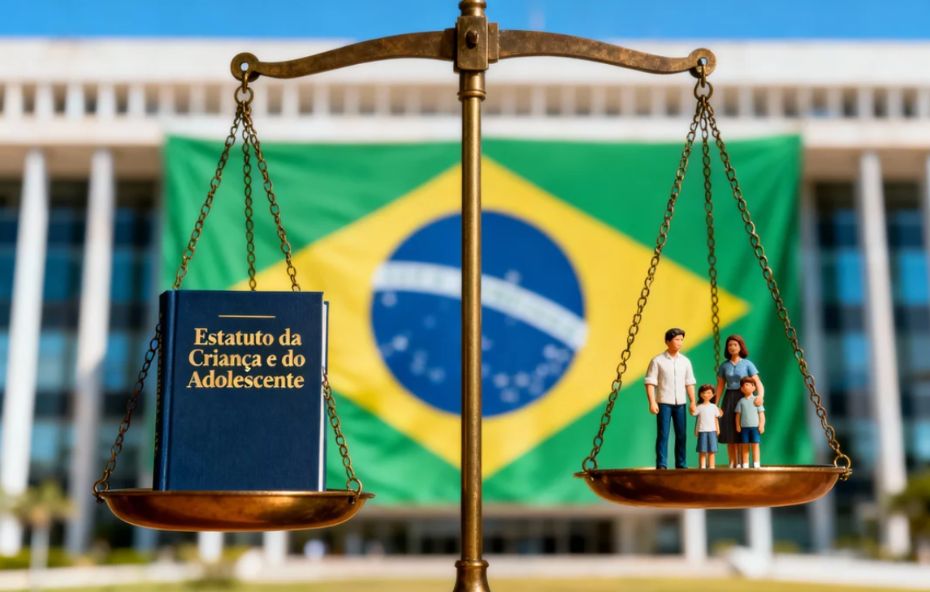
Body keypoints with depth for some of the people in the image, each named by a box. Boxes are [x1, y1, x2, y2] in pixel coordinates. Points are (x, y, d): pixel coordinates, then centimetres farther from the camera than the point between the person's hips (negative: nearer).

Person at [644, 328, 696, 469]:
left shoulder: (685, 361, 9)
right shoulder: (658, 361, -3)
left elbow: (689, 383, 11)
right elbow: (650, 382, -6)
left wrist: (692, 402, 5)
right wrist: (652, 402, -14)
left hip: (680, 403, 4)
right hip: (664, 403, -4)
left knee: (681, 435, 6)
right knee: (663, 434, -5)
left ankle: (681, 464, 14)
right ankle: (661, 465, -3)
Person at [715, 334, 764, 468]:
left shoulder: (747, 364, -1)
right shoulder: (724, 366, 8)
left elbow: (758, 382, -10)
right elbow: (720, 386, 8)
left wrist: (760, 395, -29)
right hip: (729, 399, 3)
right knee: (729, 434, 2)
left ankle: (742, 463, 1)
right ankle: (732, 464, 7)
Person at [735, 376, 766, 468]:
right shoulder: (741, 401, 6)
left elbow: (761, 414, 3)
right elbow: (738, 414, 8)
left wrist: (762, 425, -6)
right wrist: (738, 425, 0)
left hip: (755, 427, -1)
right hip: (744, 427, 1)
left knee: (755, 445, -4)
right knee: (745, 447, 4)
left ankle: (756, 465, -2)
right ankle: (745, 465, 8)